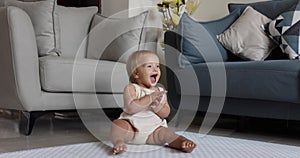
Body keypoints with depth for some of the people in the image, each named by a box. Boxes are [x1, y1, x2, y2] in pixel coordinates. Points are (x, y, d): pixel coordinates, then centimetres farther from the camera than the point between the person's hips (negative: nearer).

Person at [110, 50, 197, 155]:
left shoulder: (160, 91, 8)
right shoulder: (131, 88, -6)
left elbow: (166, 114, 4)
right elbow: (130, 108, -22)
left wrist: (157, 106, -19)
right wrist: (150, 98, -24)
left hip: (153, 130, 3)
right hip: (132, 125, -3)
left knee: (166, 133, -22)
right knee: (118, 124, -29)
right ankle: (118, 142, -20)